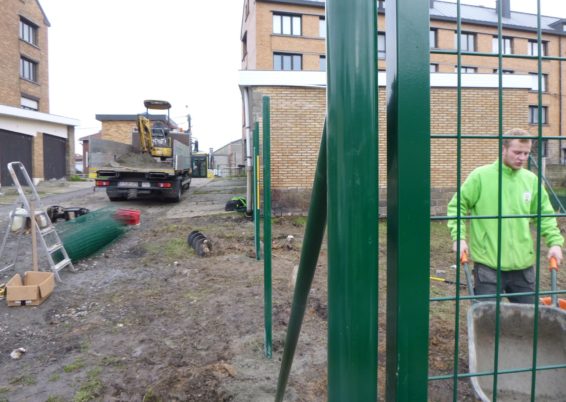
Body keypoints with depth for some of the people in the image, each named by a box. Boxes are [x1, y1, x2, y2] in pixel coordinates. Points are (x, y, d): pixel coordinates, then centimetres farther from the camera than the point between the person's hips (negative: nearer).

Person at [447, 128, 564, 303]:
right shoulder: (481, 176, -6)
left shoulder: (531, 180, 6)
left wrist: (555, 241, -1)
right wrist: (459, 237, -14)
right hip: (488, 264, -4)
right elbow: (457, 206, -3)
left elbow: (545, 215, 14)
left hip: (523, 263, 5)